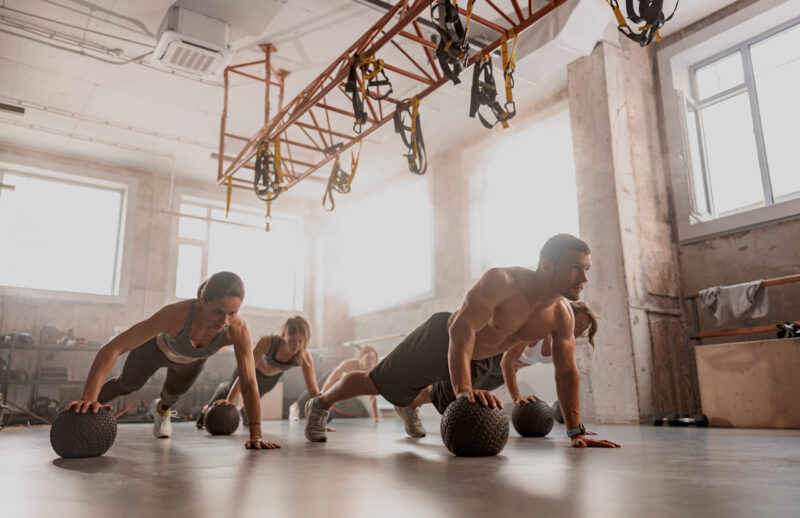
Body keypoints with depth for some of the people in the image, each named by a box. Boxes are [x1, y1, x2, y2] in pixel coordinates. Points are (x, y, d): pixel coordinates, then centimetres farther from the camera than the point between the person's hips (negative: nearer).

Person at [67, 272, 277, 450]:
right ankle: (82, 410, 57)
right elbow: (111, 349, -49)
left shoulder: (238, 329, -43)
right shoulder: (175, 313, -50)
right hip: (158, 345, -2)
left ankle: (162, 409, 69)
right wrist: (88, 399, -60)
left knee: (174, 392, 32)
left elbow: (249, 382, -38)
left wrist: (256, 435, -44)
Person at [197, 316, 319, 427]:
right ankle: (207, 409, 52)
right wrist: (229, 401, -44)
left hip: (271, 379, 3)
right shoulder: (267, 342, -45)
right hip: (255, 369, -2)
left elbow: (313, 390, -38)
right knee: (228, 390, 21)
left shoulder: (304, 356, -39)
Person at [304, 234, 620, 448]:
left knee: (447, 402, 30)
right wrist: (464, 390, -55)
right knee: (374, 383, 6)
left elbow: (567, 372, -8)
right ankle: (320, 404, 32)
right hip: (439, 340, -6)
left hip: (481, 360, 7)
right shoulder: (502, 282, -38)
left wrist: (576, 432, -9)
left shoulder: (562, 315, -18)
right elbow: (462, 330, -46)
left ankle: (409, 406, 64)